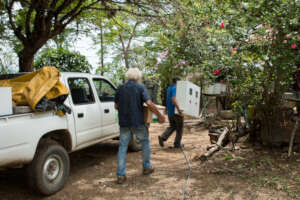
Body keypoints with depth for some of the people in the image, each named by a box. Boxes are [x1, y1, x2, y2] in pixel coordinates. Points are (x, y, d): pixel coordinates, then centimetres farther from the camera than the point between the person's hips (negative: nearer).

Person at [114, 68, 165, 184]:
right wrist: (159, 115, -5)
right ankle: (146, 167, 30)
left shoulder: (120, 89, 6)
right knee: (145, 143, 19)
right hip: (137, 122, -3)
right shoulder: (140, 87, -5)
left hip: (124, 123, 3)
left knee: (123, 147, 6)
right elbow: (149, 104, -15)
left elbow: (116, 106, 11)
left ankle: (120, 175, 4)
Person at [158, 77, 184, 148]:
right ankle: (177, 144, 13)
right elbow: (173, 99, -31)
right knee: (179, 128, 7)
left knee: (172, 126, 17)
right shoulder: (175, 88, -16)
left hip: (170, 112, 8)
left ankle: (162, 137, -3)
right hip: (176, 112, -8)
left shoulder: (169, 88, 14)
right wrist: (178, 108, -40)